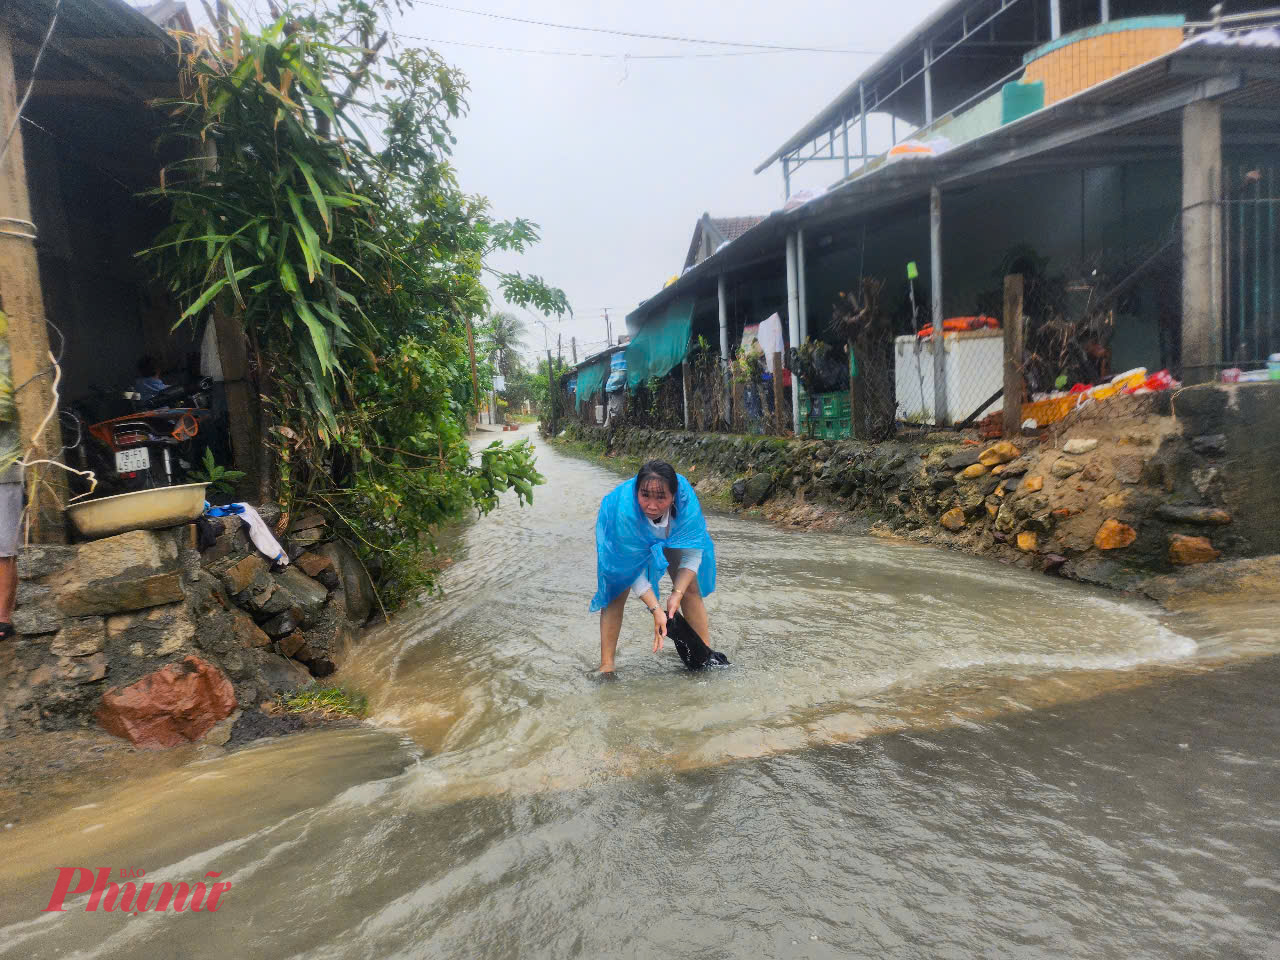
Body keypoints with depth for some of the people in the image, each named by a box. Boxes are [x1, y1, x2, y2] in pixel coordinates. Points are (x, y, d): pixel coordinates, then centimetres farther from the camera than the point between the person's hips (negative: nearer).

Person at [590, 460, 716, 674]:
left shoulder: (686, 498, -40)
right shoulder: (624, 509, -45)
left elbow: (692, 551, -26)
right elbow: (632, 567, -33)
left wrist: (677, 593, -36)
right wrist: (655, 609, -38)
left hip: (669, 536, 2)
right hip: (625, 543, -2)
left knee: (690, 588, -1)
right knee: (616, 591, -11)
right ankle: (606, 666, -3)